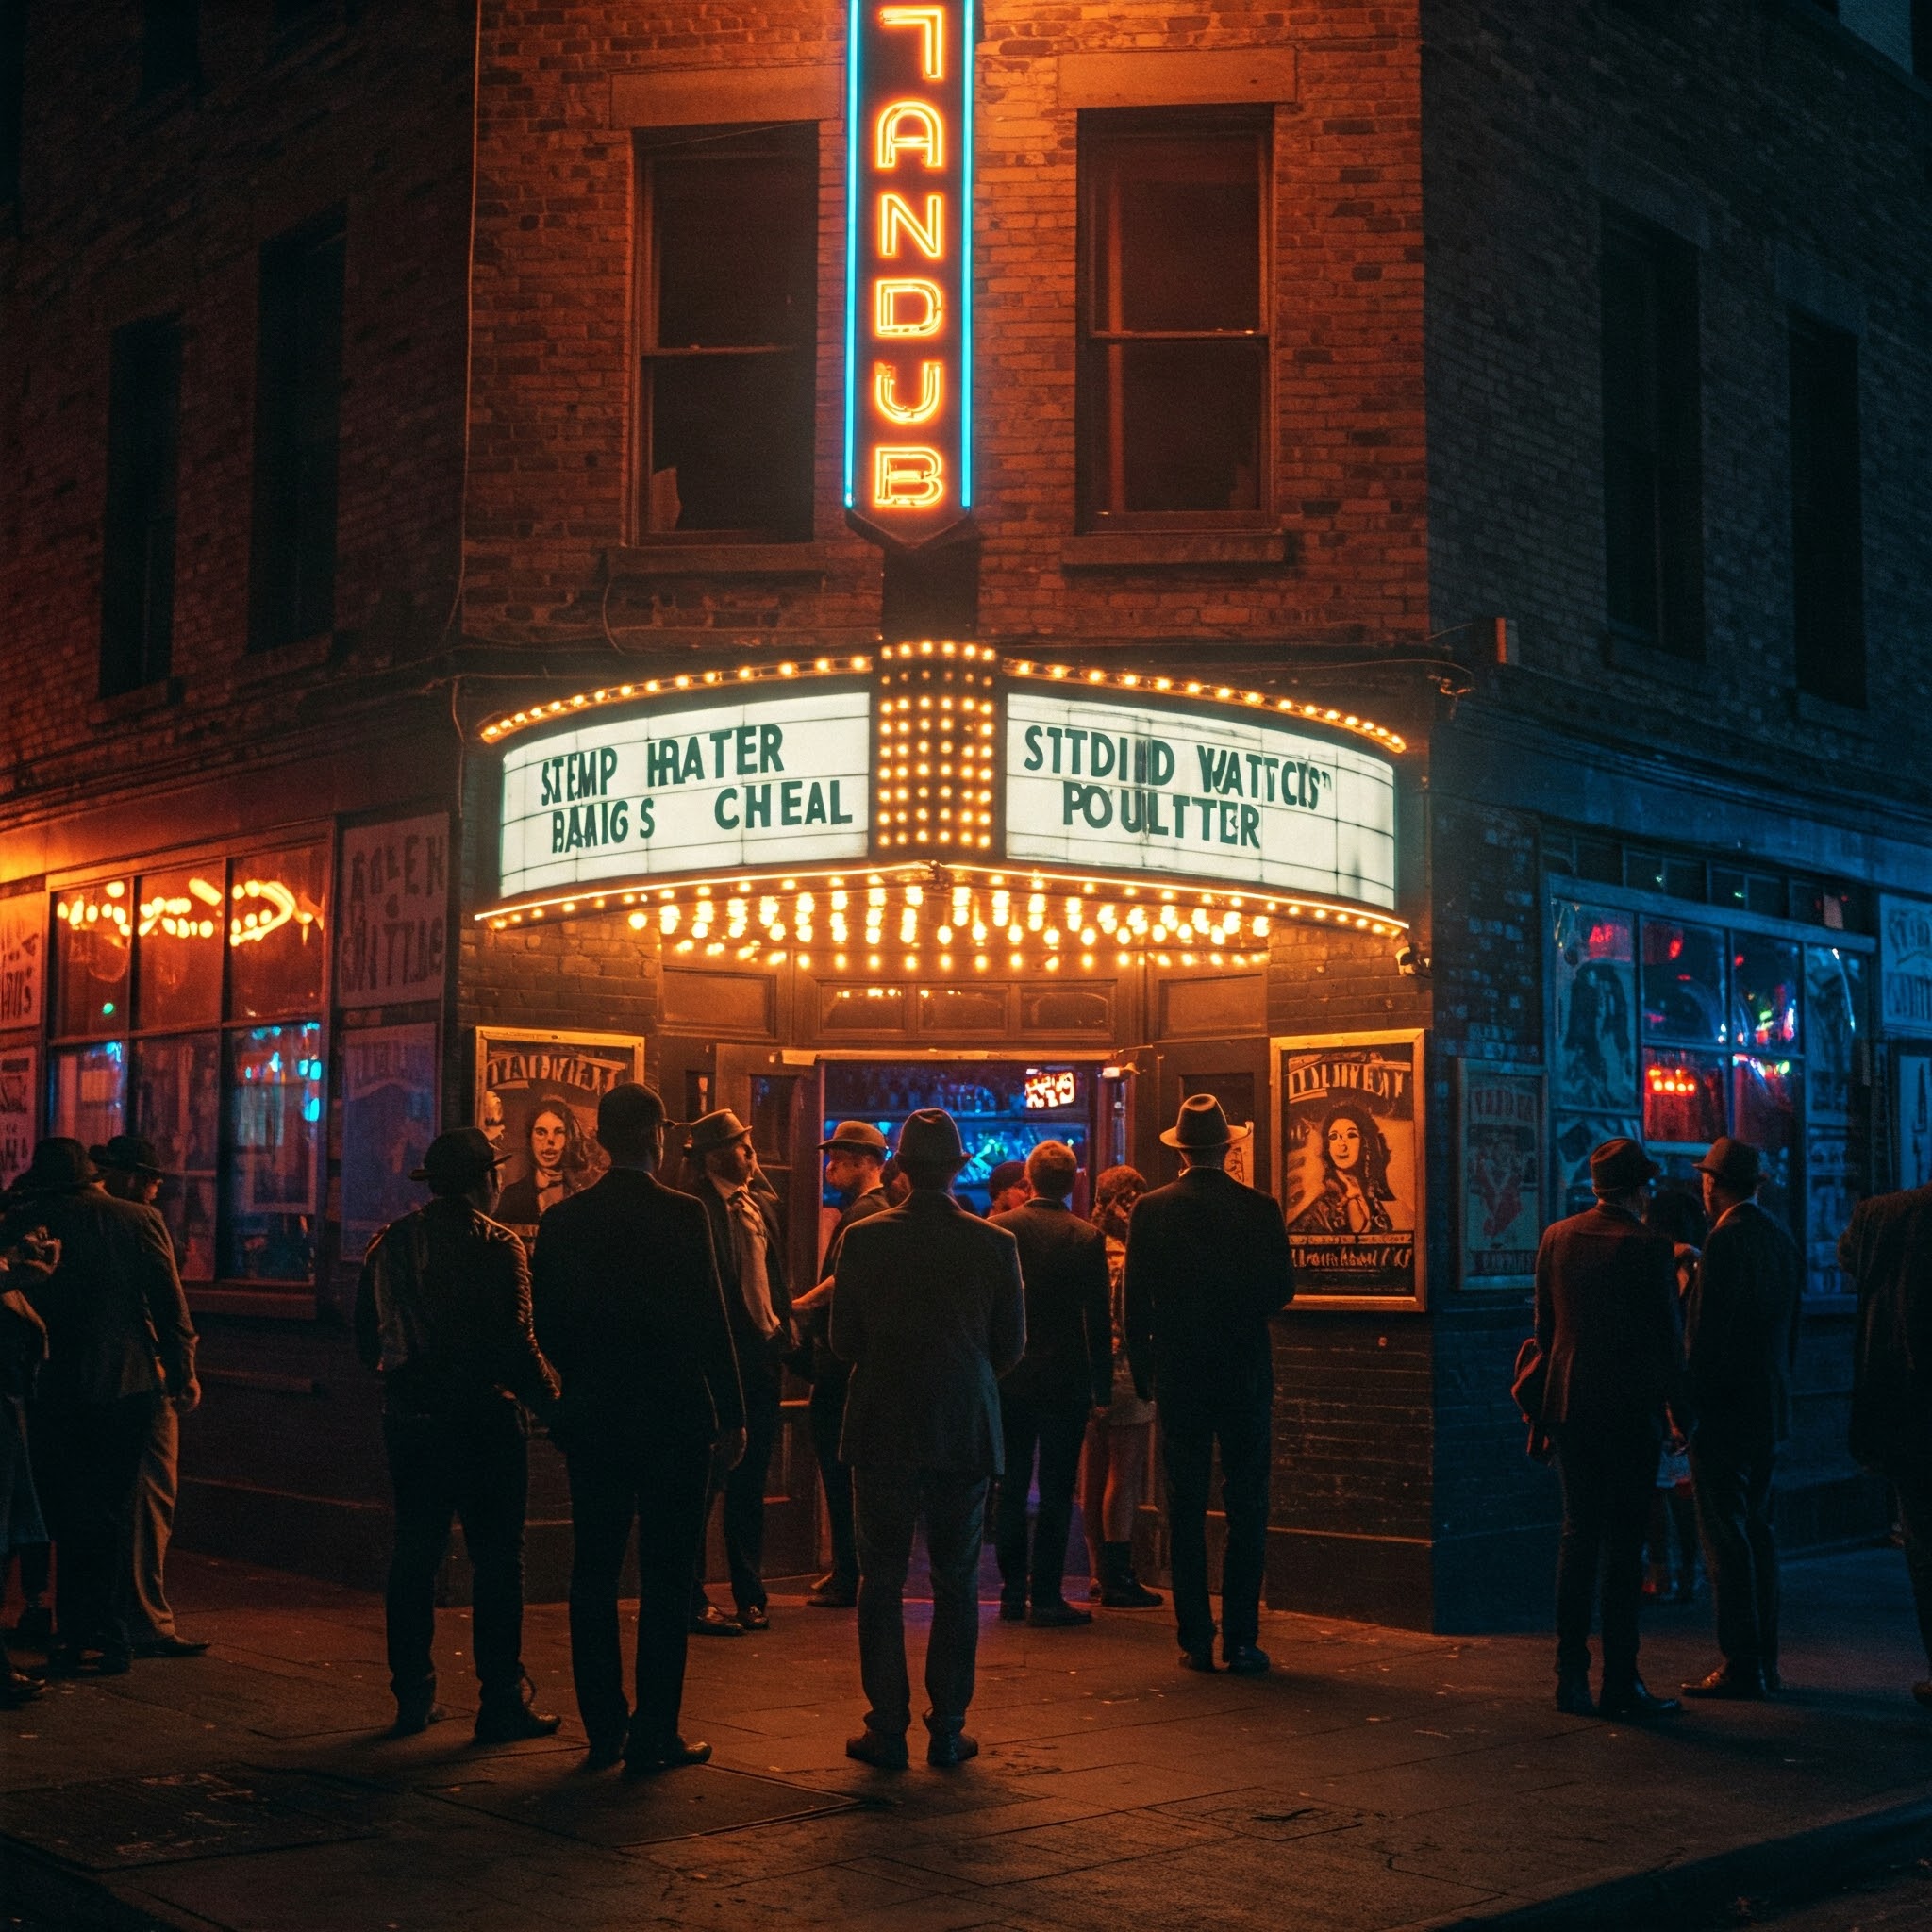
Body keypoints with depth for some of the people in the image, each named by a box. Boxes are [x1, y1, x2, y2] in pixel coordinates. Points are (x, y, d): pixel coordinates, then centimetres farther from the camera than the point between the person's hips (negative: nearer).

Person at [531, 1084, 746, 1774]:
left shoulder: (563, 1219, 1)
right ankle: (653, 1736, 4)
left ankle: (604, 1729, 16)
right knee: (666, 1579, 2)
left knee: (594, 1574, 11)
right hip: (673, 1418, -4)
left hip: (592, 1416, 4)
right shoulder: (682, 1215, -11)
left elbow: (546, 1325, 6)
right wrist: (732, 1415, -5)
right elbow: (710, 1322, -11)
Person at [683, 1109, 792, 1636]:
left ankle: (750, 1594, 25)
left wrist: (785, 1333, 8)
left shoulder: (763, 1203, 12)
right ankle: (693, 1601, 10)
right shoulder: (697, 1210, -13)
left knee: (750, 1484, 15)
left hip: (763, 1358, 7)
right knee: (704, 1484, 1)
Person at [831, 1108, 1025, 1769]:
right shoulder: (995, 1243, -4)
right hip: (965, 1432, 1)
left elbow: (843, 1339, 0)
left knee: (881, 1584, 7)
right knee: (956, 1585, 9)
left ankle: (887, 1729, 8)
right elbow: (1011, 1344, 3)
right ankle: (947, 1731, 10)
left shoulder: (863, 1239, -5)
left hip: (882, 1432, 0)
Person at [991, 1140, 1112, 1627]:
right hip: (1065, 1380, -2)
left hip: (1008, 1376, 2)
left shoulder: (998, 1229, -3)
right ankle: (1046, 1598, 2)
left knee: (1012, 1489, 11)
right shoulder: (1087, 1238, -9)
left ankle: (1013, 1592, 15)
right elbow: (1097, 1319, -7)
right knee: (1056, 1491, 2)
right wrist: (1102, 1386, 1)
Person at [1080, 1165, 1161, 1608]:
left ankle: (1100, 1572, 19)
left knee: (1093, 1479, 12)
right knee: (1124, 1479, -2)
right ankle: (1118, 1579, 0)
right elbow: (1137, 1321, -18)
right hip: (1126, 1380, -8)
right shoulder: (1131, 1258, -15)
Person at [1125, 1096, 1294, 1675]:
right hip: (1245, 1373, -1)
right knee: (1246, 1509, 5)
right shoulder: (1260, 1209, -5)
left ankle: (1196, 1641, 6)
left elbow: (1135, 1301, -2)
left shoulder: (1151, 1210, -3)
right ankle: (1241, 1640, 3)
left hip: (1178, 1376, 1)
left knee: (1185, 1512, 6)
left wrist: (1142, 1373, 9)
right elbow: (1282, 1291, -1)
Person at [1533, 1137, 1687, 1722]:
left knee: (1578, 1536, 10)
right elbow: (1668, 1338, -7)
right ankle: (1620, 1684, 3)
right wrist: (1679, 1409, 3)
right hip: (1630, 1410, -5)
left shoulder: (1556, 1238, 5)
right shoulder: (1647, 1247, -10)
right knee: (1624, 1542, 0)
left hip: (1569, 1406, 5)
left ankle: (1572, 1677, 10)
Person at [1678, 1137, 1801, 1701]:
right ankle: (1763, 1661, 18)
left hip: (1724, 1411, -9)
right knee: (1757, 1532, 14)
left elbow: (1706, 1336, -18)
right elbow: (1790, 1329, 16)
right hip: (1769, 1410, 9)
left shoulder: (1726, 1240, -16)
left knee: (1726, 1539, -4)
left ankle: (1741, 1666, -3)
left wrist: (1687, 1410, -13)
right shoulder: (1781, 1239, 11)